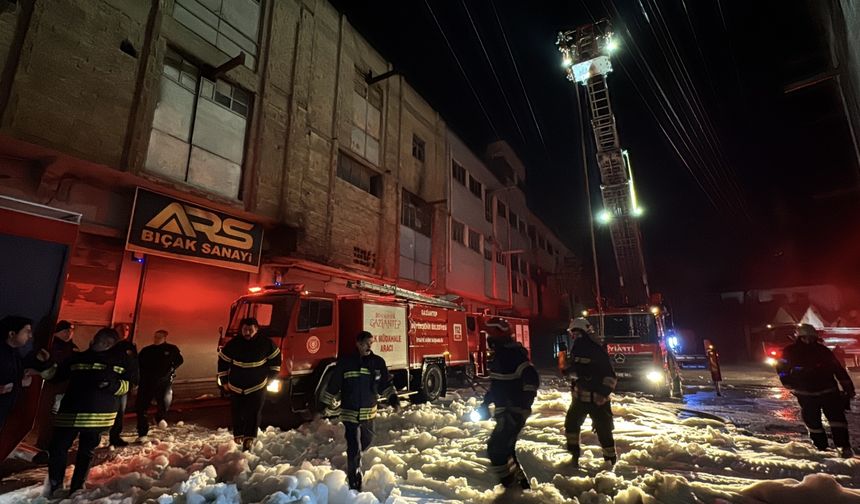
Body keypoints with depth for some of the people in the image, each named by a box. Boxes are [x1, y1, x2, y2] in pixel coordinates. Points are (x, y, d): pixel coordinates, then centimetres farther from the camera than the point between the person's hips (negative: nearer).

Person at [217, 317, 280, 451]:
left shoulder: (266, 343, -12)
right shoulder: (233, 344, -10)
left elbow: (276, 358, 2)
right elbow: (223, 362, 2)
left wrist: (270, 376, 2)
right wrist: (224, 381, 3)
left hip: (257, 387, -1)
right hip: (236, 387, 1)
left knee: (254, 414, 0)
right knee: (237, 413, 11)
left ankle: (249, 439, 12)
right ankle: (238, 436, 31)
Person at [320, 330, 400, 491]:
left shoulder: (378, 362, -3)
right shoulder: (345, 361, -11)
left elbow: (385, 384, 3)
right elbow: (333, 385, -3)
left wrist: (393, 399, -10)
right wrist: (325, 404, 1)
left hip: (369, 412, 4)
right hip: (350, 413, -4)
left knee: (367, 441, 22)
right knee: (354, 449, -4)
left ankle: (354, 461, 52)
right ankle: (355, 485, 13)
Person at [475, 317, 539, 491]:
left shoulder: (513, 354, -19)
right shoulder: (500, 355, 11)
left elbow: (532, 378, -27)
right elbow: (497, 384, 21)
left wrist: (524, 403, -30)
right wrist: (485, 403, 19)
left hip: (514, 412, -10)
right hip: (506, 412, 10)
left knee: (496, 448, -7)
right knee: (505, 449, 17)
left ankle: (512, 487, 5)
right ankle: (521, 484, 30)